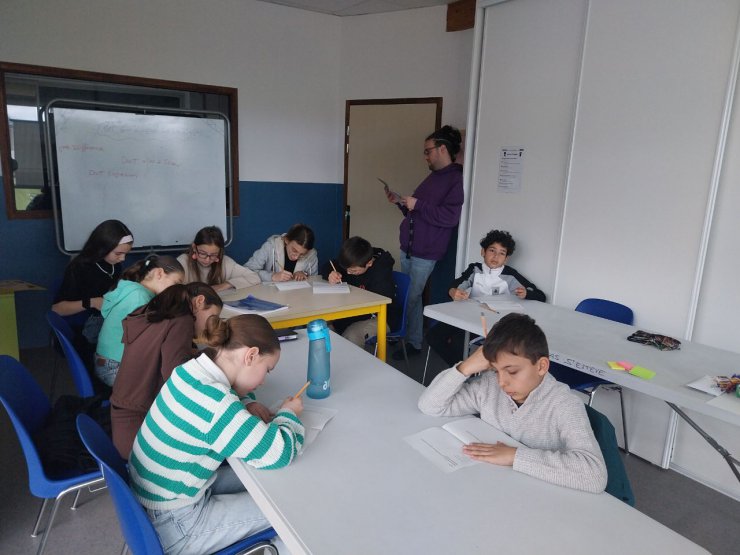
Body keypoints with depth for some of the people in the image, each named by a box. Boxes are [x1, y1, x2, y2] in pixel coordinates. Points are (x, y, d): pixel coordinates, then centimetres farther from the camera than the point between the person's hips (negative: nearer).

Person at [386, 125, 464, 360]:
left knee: (412, 297, -1)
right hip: (407, 247, 8)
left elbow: (449, 217, -23)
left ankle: (414, 343, 14)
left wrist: (417, 204, -20)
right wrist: (400, 201, 9)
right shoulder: (433, 177, 16)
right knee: (406, 295, 13)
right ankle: (403, 334, 26)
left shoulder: (457, 179, -12)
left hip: (425, 252, -8)